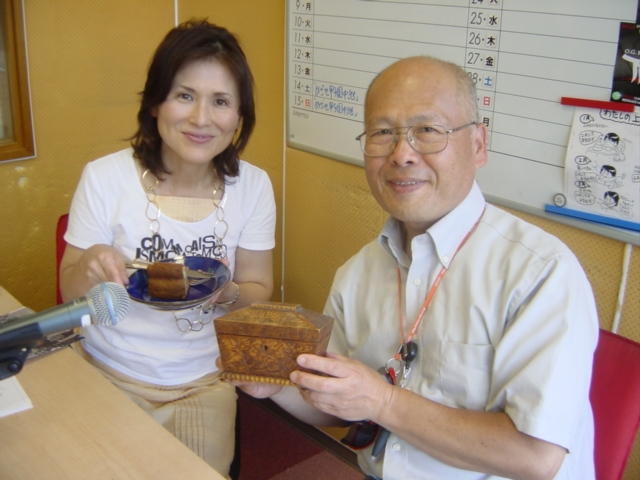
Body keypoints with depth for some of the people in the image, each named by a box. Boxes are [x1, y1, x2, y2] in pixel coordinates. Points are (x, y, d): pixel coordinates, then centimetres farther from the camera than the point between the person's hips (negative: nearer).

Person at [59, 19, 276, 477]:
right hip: (112, 373, -1)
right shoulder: (105, 178, -14)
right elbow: (69, 293, -4)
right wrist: (89, 268, -27)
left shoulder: (253, 185, -9)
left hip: (205, 382, 2)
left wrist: (229, 293, -23)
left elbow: (259, 291, 0)